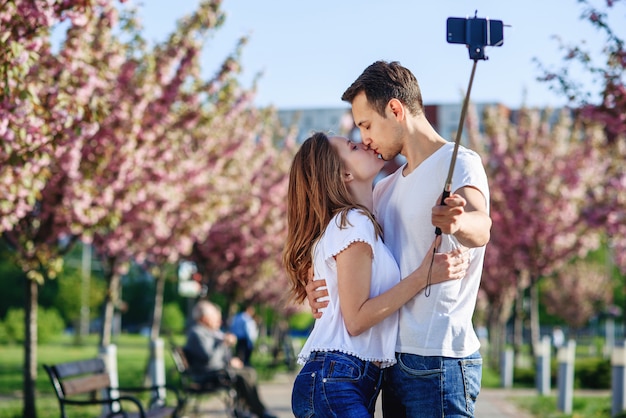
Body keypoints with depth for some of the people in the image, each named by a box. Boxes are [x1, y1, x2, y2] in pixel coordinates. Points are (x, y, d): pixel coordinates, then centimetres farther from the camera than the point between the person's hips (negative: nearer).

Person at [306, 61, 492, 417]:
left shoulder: (459, 164, -9)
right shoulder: (386, 190, 18)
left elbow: (480, 228, -29)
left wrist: (457, 222, -53)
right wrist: (320, 287, -1)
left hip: (439, 360, -8)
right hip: (395, 360, 8)